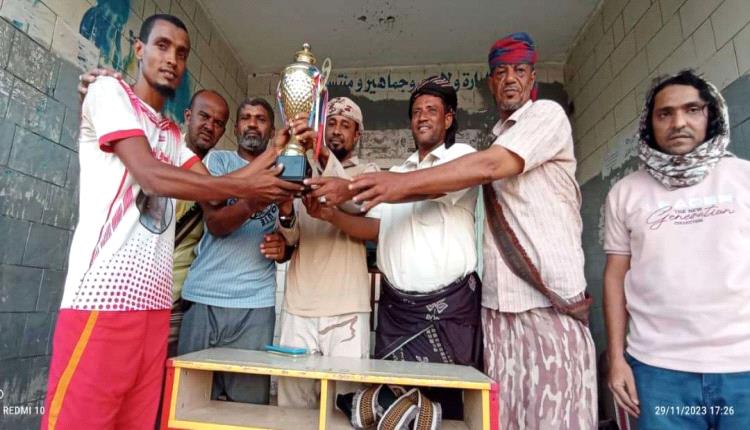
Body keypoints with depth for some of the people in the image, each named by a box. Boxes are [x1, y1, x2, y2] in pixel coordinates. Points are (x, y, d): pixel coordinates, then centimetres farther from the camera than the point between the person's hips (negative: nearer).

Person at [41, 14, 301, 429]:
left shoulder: (172, 134, 23)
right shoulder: (109, 91, 1)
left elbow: (216, 186, 12)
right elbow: (149, 175, -14)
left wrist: (275, 148, 3)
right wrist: (247, 186, -14)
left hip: (154, 299, 7)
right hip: (104, 293, -7)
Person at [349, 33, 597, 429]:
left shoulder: (548, 114, 0)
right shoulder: (496, 141, 20)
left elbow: (492, 167, -17)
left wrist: (403, 182, -20)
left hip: (550, 297, -6)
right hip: (498, 301, 6)